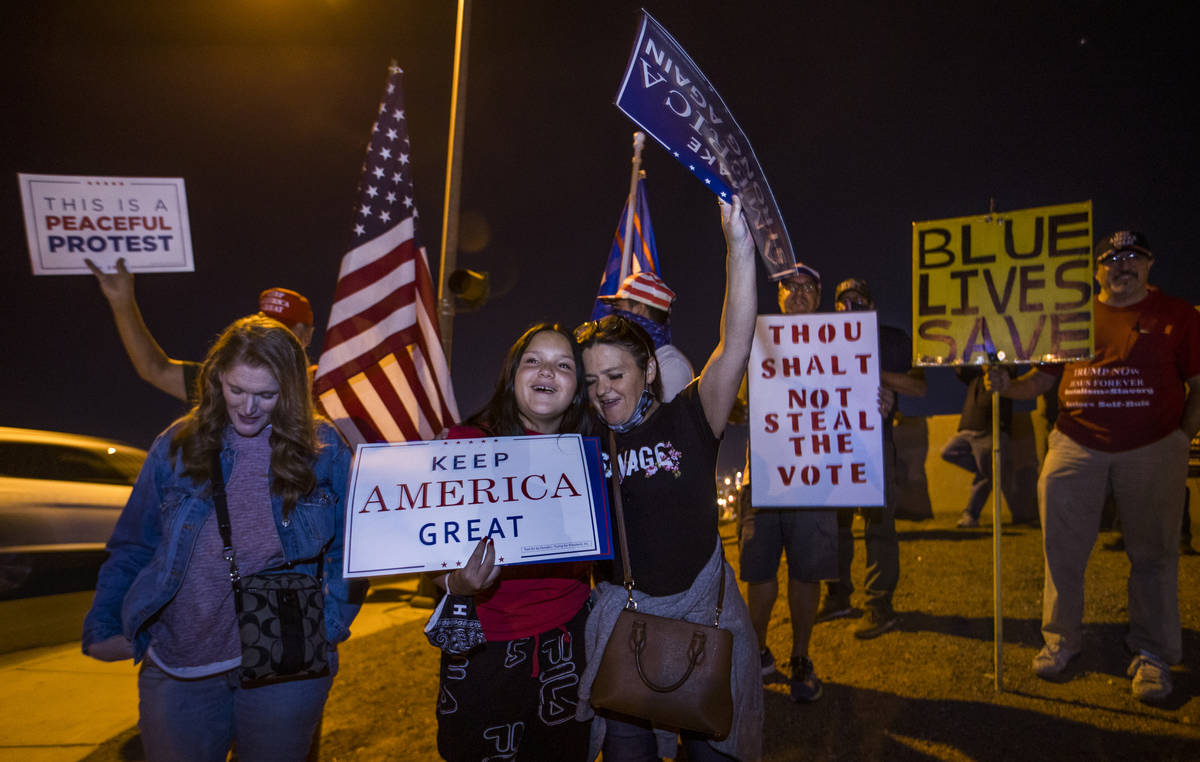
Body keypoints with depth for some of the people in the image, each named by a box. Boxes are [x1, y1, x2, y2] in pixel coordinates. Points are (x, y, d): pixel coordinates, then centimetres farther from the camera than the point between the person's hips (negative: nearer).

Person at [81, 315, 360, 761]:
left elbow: (348, 550, -1)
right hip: (177, 668, 1)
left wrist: (328, 625, -11)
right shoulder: (176, 447, 0)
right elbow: (131, 549, 7)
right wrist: (103, 627, -3)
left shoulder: (324, 450, -5)